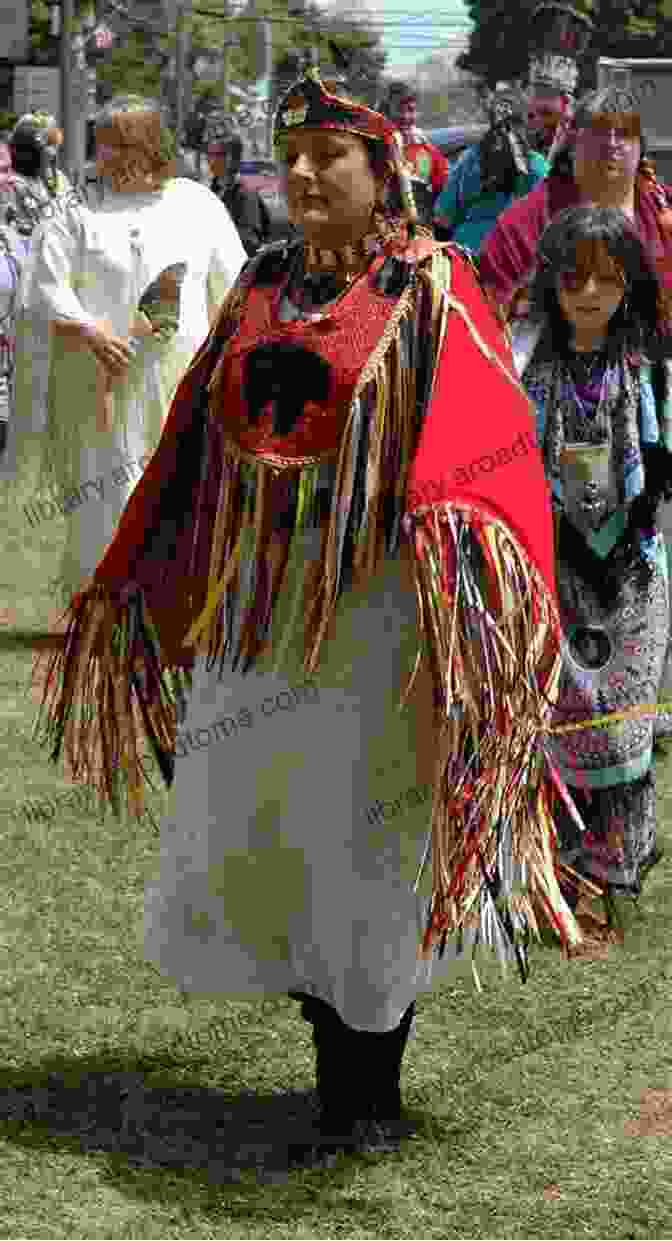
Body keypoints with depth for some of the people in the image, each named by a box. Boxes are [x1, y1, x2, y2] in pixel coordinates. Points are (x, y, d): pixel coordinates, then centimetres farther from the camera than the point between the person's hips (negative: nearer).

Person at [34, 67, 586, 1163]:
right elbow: (196, 446, 17)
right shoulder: (263, 289, 12)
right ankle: (340, 1087, 18)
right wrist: (122, 589, 18)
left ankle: (374, 1097, 14)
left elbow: (480, 428, -17)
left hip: (376, 598, -5)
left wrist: (454, 526, -38)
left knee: (367, 845, 0)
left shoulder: (430, 290, -4)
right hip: (259, 603, 6)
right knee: (263, 845, 6)